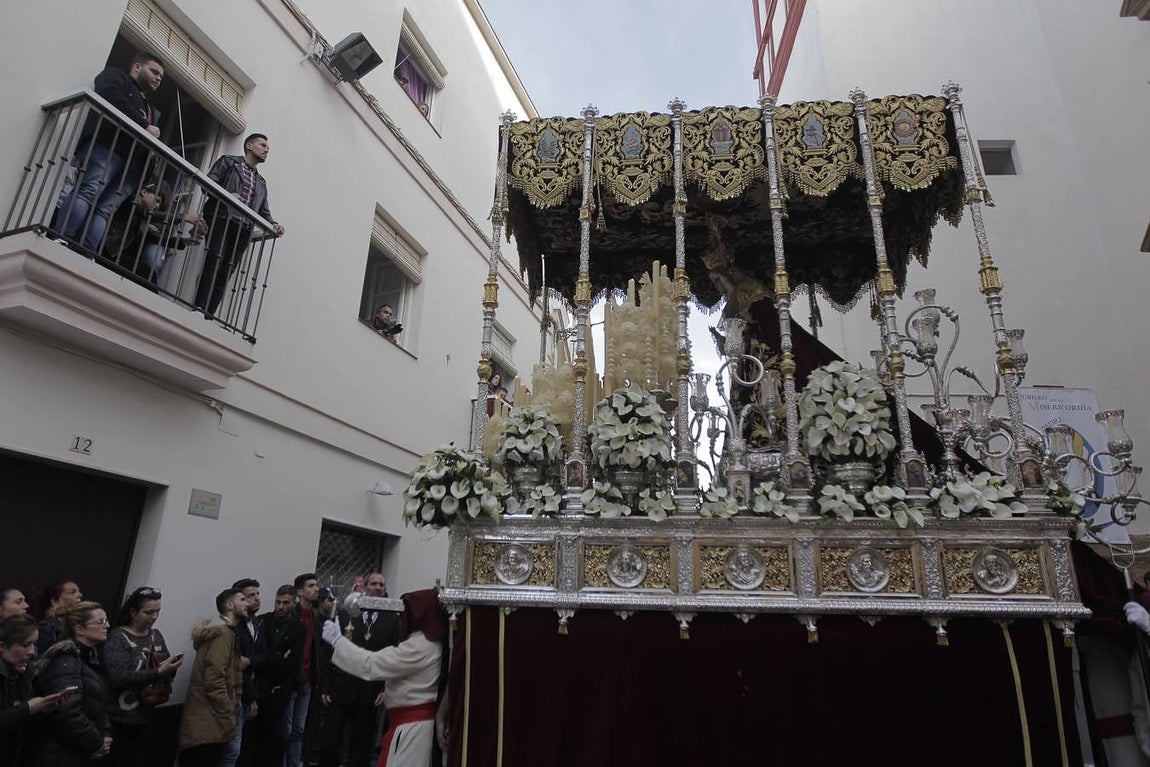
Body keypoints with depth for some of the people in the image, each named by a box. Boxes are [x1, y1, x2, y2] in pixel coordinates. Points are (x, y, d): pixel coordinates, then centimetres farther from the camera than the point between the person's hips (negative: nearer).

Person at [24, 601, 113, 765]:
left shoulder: (89, 657, 11)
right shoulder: (65, 661, -19)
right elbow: (66, 712, -28)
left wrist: (105, 735, 0)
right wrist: (96, 742, -18)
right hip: (58, 757, -9)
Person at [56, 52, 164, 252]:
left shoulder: (152, 111, 39)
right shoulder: (115, 75, 21)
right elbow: (112, 98, -2)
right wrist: (145, 126, -4)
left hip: (133, 162, 5)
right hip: (106, 144, -5)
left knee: (104, 210, -14)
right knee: (89, 190, -25)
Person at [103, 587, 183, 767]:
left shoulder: (156, 635, 9)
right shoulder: (117, 638, -11)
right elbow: (119, 678, -22)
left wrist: (171, 668, -11)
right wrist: (158, 672, -27)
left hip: (148, 715, 6)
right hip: (122, 719, -6)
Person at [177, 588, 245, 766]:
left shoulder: (224, 632, 18)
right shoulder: (223, 633, -14)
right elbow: (214, 680, -21)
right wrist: (229, 716, -16)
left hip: (206, 721, 10)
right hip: (209, 722, -10)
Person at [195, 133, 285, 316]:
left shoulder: (262, 183, 30)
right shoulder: (229, 161, 16)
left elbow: (264, 212, 24)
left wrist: (273, 224, 2)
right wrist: (226, 195, -15)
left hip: (242, 230, 4)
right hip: (221, 219, -4)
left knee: (226, 271, -6)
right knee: (215, 260, -20)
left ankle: (208, 314, -11)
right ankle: (199, 308, -23)